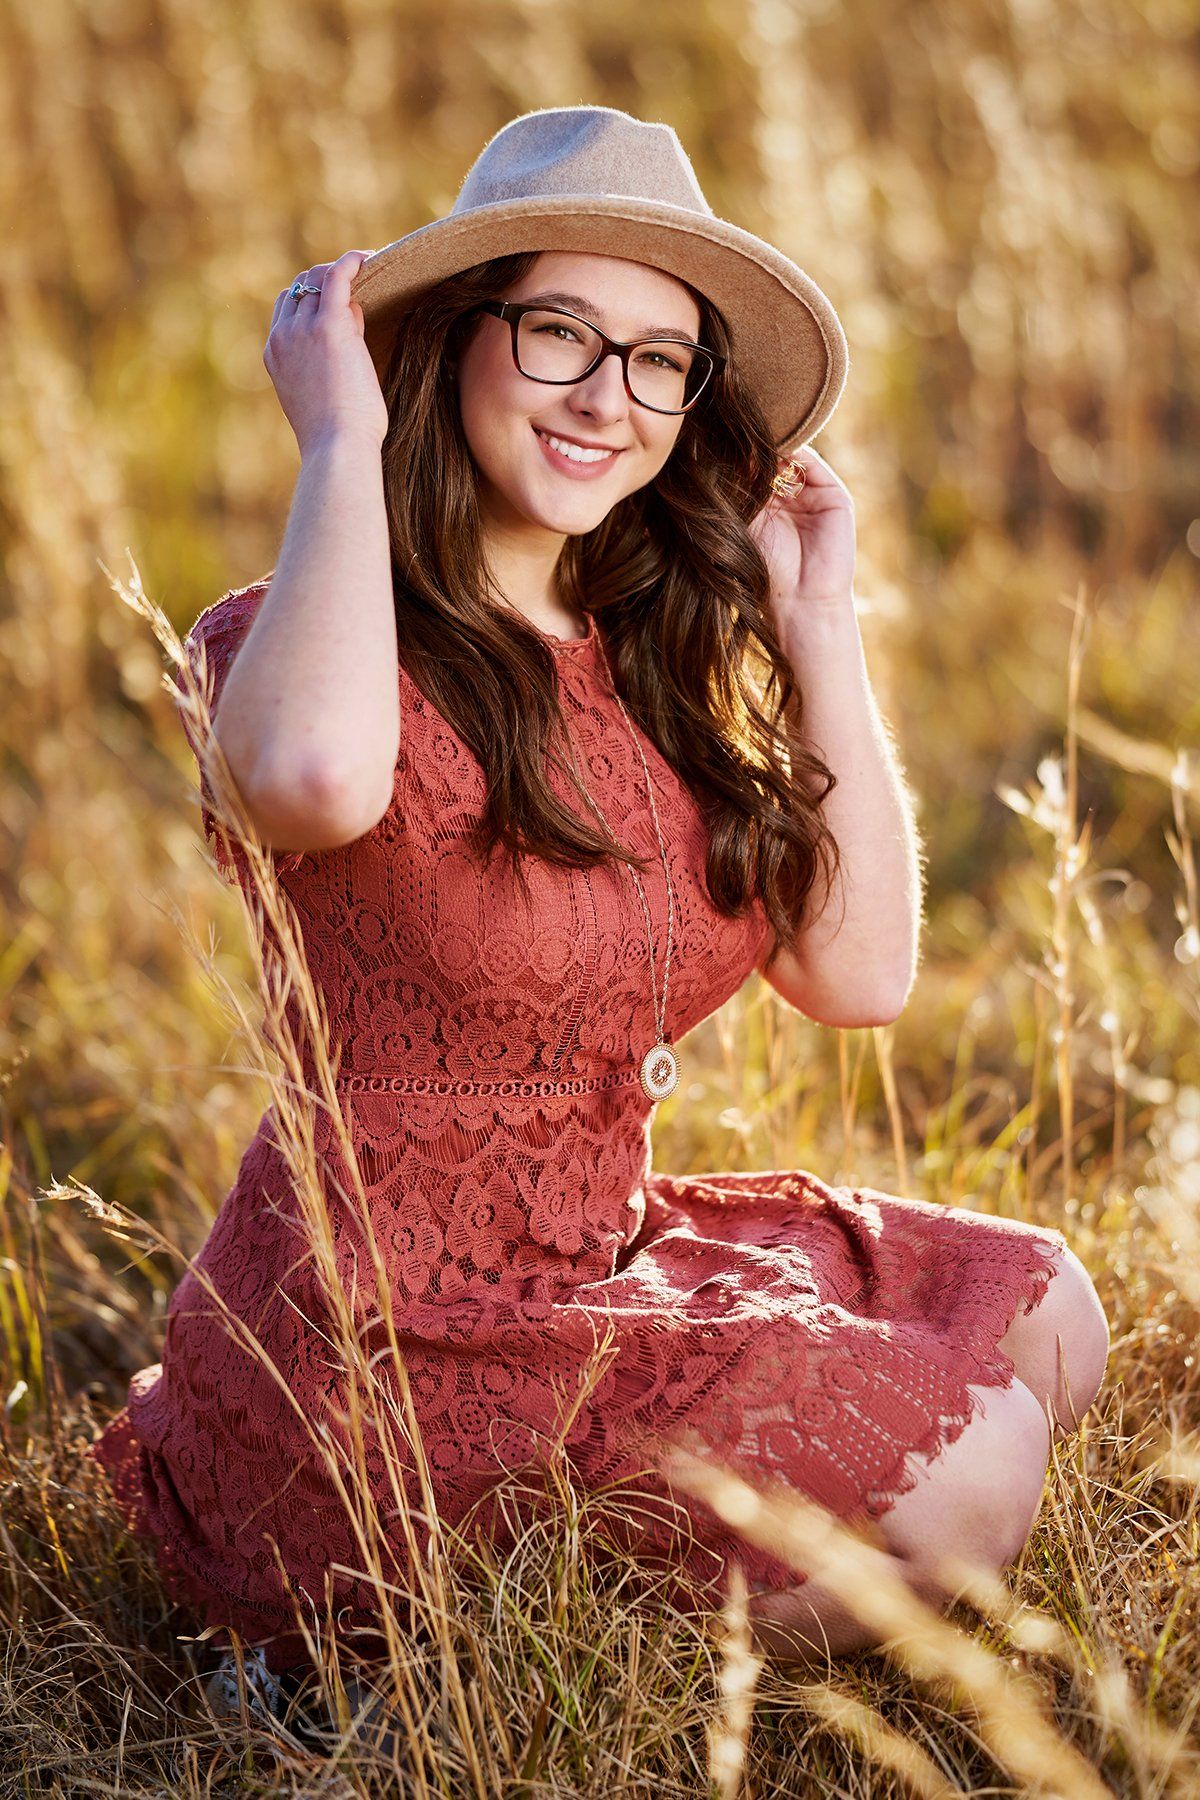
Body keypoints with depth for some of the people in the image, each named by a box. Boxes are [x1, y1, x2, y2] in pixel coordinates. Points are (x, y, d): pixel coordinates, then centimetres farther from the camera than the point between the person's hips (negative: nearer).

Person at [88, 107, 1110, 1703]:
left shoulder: (664, 663, 9)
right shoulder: (303, 645, -14)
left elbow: (862, 973, 5)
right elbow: (321, 776, -41)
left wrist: (818, 626, 2)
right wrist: (342, 441, -25)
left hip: (597, 1261, 8)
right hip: (376, 1331, -8)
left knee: (1040, 1315, 8)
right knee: (963, 1471, -15)